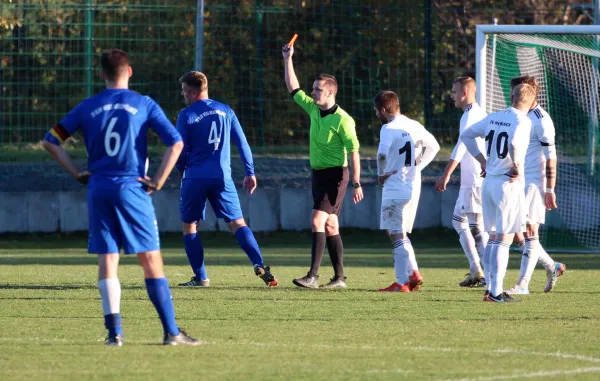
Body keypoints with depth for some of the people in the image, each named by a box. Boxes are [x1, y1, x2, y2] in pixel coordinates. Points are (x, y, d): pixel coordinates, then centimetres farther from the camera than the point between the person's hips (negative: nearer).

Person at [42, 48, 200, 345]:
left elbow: (50, 141, 9)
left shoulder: (87, 108, 8)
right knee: (151, 260, 0)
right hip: (132, 188, -2)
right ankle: (171, 332, -2)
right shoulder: (143, 105, 1)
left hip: (98, 189, 2)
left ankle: (114, 331, -5)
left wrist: (77, 173, 10)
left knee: (106, 261, 4)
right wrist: (158, 180, -2)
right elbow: (175, 143, -8)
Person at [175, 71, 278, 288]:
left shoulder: (186, 115, -4)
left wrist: (181, 171, 18)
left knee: (189, 225, 10)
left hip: (195, 178, -3)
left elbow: (180, 150, -1)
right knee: (237, 223, 4)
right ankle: (259, 265, -16)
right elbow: (242, 143, 8)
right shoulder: (225, 111, 8)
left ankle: (200, 277, 6)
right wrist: (250, 172, 13)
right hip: (222, 178, 3)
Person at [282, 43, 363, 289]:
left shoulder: (342, 119, -15)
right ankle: (339, 278, 13)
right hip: (318, 173, 8)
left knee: (318, 221, -17)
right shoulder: (313, 109, 8)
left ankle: (313, 276, -21)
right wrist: (288, 60, 15)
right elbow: (294, 89, 20)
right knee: (330, 227, 9)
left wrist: (356, 183, -19)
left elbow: (354, 151, -15)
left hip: (335, 174, -8)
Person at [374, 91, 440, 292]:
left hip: (395, 188, -7)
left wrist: (381, 175, -10)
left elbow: (382, 154, -28)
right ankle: (413, 274, 8)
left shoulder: (389, 128, -13)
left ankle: (403, 282, -7)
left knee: (397, 236, -4)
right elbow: (433, 146, 21)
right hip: (414, 186, 7)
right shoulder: (414, 126, 10)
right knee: (400, 234, 18)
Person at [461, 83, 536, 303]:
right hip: (509, 184, -7)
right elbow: (514, 143, -31)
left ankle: (490, 288, 16)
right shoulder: (522, 122, -12)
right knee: (504, 239, -4)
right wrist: (517, 167, -16)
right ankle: (496, 292, -5)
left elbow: (467, 136, 17)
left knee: (493, 238, 14)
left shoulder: (494, 117, 10)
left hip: (489, 181, 7)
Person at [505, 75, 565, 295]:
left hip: (533, 183, -9)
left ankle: (523, 285, -8)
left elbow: (550, 157, -14)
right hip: (517, 182, 9)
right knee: (516, 234, 8)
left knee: (530, 232, -8)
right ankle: (552, 267, 23)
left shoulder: (541, 120, -12)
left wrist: (550, 190, -17)